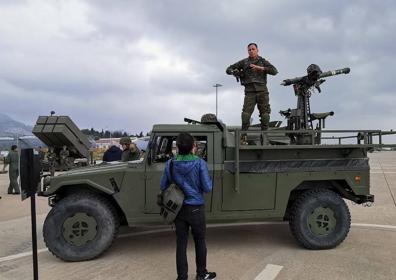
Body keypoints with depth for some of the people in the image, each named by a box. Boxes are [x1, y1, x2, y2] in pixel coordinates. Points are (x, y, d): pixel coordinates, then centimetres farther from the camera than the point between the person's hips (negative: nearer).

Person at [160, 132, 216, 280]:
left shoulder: (170, 164, -7)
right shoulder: (199, 163, -16)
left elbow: (163, 186, 2)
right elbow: (207, 188, -14)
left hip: (178, 208, 2)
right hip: (196, 208, -2)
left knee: (181, 243, 12)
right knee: (200, 242, 16)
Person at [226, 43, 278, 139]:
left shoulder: (263, 62, 10)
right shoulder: (244, 62, 11)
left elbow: (274, 71, -5)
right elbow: (228, 70, 14)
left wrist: (259, 68, -15)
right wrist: (234, 71, -11)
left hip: (262, 91, 1)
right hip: (250, 92, -1)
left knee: (265, 113, -4)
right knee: (246, 112, -15)